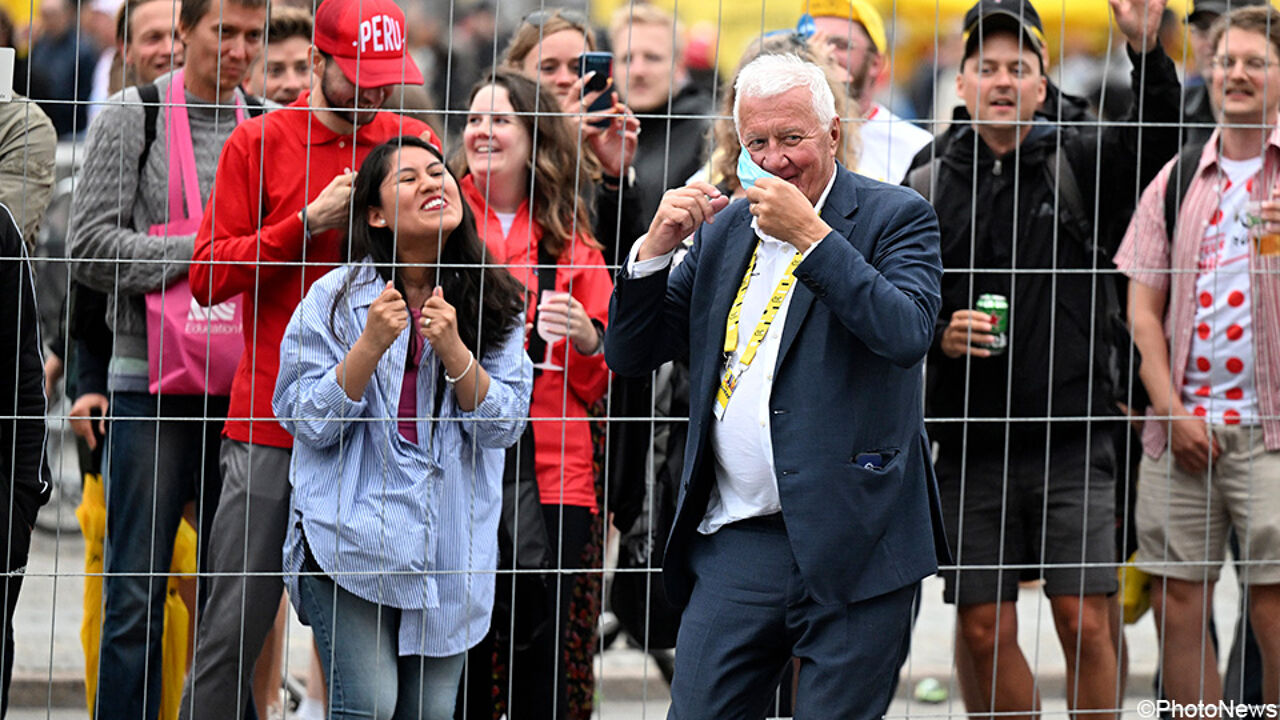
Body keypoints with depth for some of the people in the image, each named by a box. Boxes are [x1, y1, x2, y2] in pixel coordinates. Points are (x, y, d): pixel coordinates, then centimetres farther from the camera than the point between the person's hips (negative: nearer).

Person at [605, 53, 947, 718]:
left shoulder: (893, 217, 0)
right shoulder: (724, 230, 15)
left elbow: (906, 335, -18)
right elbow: (627, 354, 15)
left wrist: (810, 233, -18)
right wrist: (655, 247, -1)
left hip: (850, 545, -4)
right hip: (736, 539, 4)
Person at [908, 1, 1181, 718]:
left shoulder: (1074, 162, 3)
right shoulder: (929, 185, 6)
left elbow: (1157, 142, -16)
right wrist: (938, 336, -9)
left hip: (1072, 438, -2)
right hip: (973, 443, 2)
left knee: (1086, 624, -7)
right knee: (985, 632, 3)